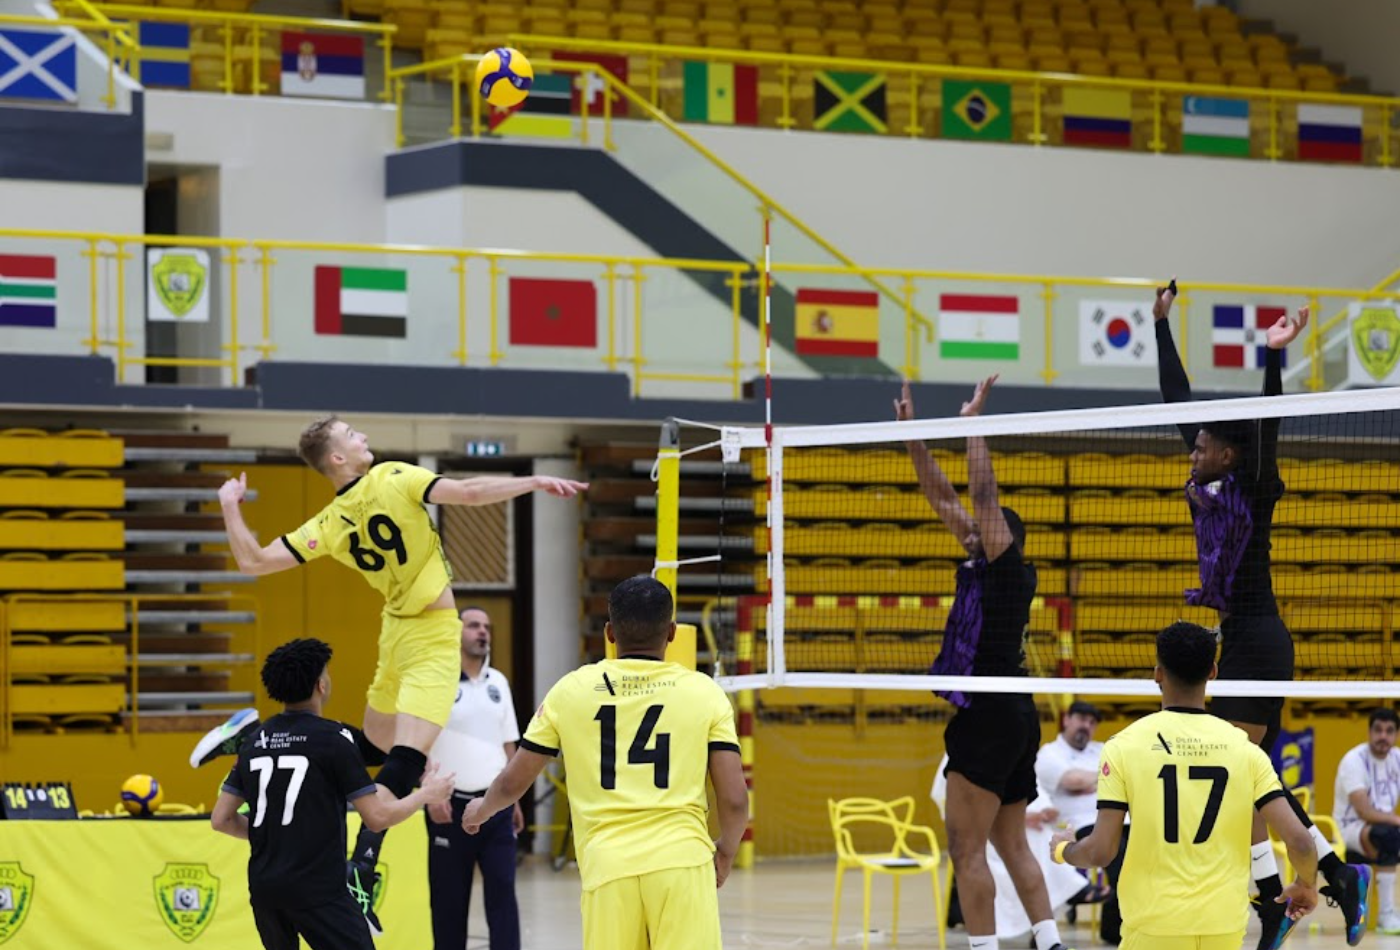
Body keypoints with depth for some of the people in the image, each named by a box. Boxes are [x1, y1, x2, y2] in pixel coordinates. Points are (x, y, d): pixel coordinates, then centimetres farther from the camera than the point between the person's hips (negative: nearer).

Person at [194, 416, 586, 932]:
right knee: (405, 760, -13)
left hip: (397, 632, 7)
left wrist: (230, 505, 13)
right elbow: (469, 492, -22)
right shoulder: (394, 479, -15)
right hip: (431, 638, -7)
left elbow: (253, 560, -2)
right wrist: (535, 482, -11)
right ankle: (359, 875, -21)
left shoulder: (328, 526, 0)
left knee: (371, 747, 23)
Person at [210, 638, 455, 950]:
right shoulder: (332, 738, -8)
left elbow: (221, 819, 11)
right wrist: (427, 794, 7)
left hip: (264, 886, 7)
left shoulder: (255, 741, 9)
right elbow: (377, 817, -8)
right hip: (318, 889, -6)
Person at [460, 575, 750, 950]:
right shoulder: (704, 692, 6)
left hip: (606, 864, 1)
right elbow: (734, 800, 3)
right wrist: (725, 853, 23)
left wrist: (481, 810, 41)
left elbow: (513, 783, 19)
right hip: (683, 860, -1)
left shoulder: (571, 690, 10)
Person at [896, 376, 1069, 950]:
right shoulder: (980, 570, 13)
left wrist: (973, 420, -10)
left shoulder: (1008, 570, -9)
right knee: (1012, 845, 10)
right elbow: (942, 497, 17)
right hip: (1006, 717, 10)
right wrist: (912, 431, 15)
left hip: (992, 718, -10)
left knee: (966, 849, -8)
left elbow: (983, 493, -16)